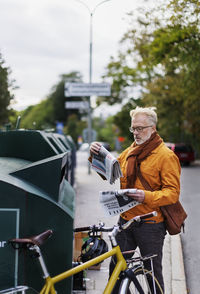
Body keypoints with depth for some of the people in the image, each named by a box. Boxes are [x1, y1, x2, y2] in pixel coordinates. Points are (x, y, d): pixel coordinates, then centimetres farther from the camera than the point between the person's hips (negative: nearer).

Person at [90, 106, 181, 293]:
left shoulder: (166, 156, -9)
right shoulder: (130, 151, 12)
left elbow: (173, 192, -14)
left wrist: (147, 197, -30)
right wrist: (97, 156, -1)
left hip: (150, 224, -6)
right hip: (125, 219, 6)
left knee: (153, 271, 7)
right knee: (116, 265, 11)